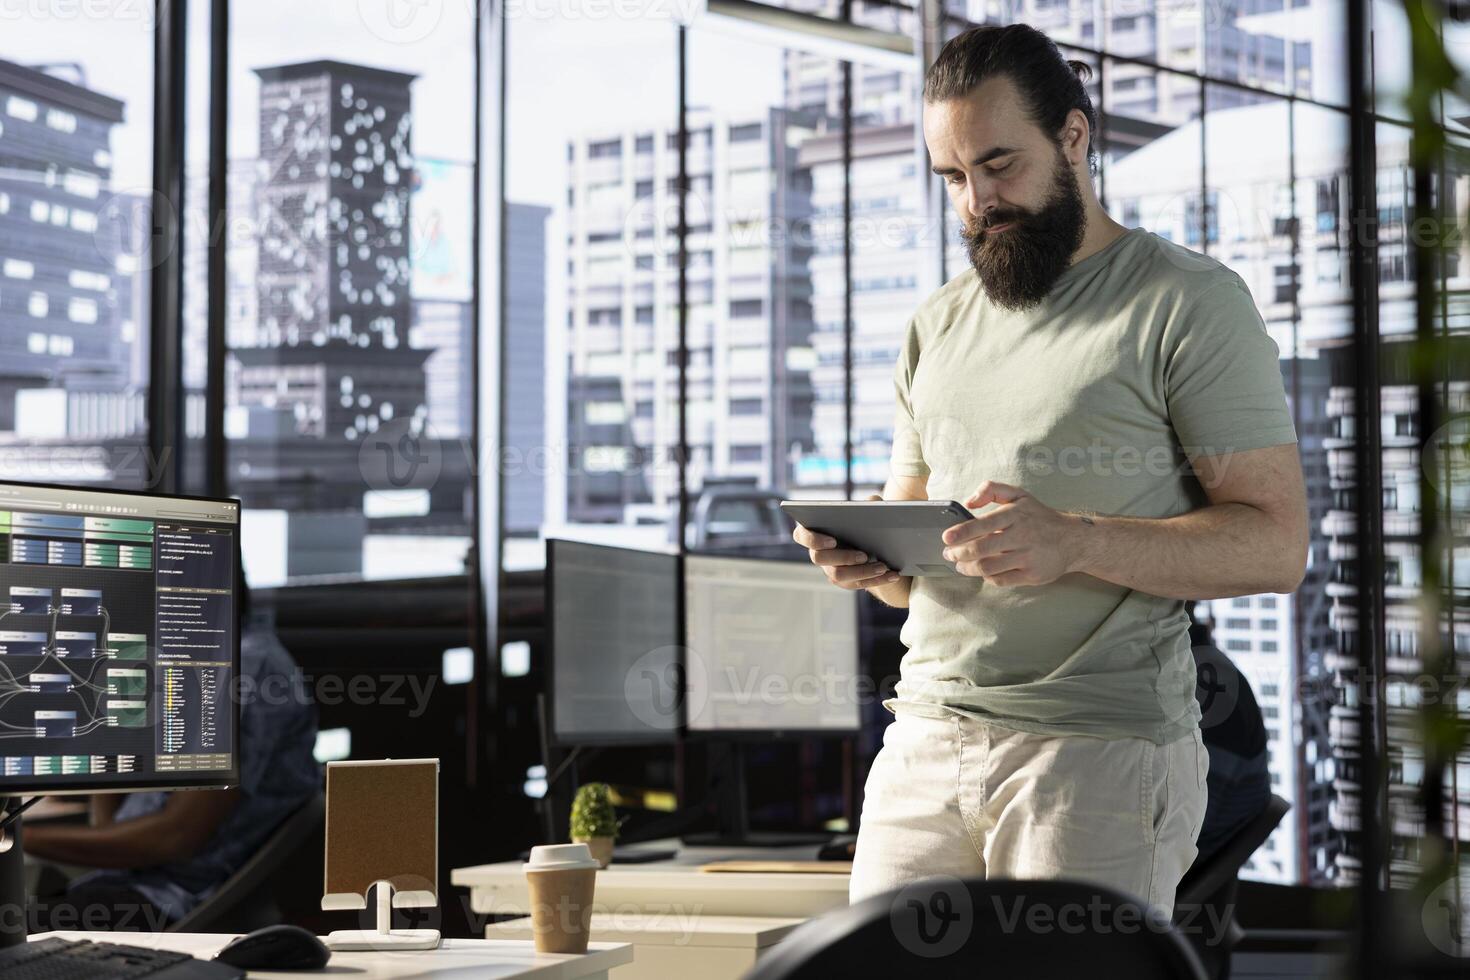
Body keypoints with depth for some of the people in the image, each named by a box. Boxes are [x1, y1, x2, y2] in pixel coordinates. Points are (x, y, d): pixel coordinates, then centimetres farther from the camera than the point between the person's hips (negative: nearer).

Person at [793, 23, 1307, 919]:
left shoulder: (1190, 301, -2)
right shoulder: (938, 325, 18)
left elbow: (1276, 543, -9)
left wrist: (1075, 541, -23)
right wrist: (869, 558, -2)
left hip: (1103, 751, -5)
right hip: (924, 743, 5)